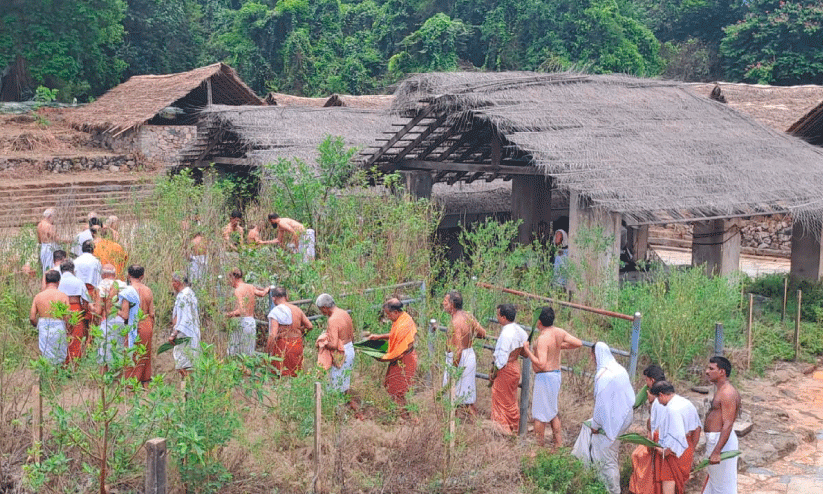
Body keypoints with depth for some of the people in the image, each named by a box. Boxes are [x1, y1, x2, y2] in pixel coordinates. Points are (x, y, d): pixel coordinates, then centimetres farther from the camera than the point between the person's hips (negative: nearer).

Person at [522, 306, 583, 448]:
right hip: (556, 374, 9)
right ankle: (559, 444, 23)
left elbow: (541, 364, -29)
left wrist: (527, 351, -20)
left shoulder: (543, 339, -23)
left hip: (544, 376, -9)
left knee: (539, 413, 3)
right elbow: (579, 343, 7)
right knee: (552, 412, 20)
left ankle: (538, 445, 10)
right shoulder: (559, 332, 0)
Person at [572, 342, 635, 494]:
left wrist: (596, 425, -8)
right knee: (588, 425, 29)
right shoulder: (621, 370, 2)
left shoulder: (603, 375, -23)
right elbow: (630, 396, 10)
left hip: (611, 422, -9)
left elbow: (601, 403, -21)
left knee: (607, 458, 5)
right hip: (624, 417, 9)